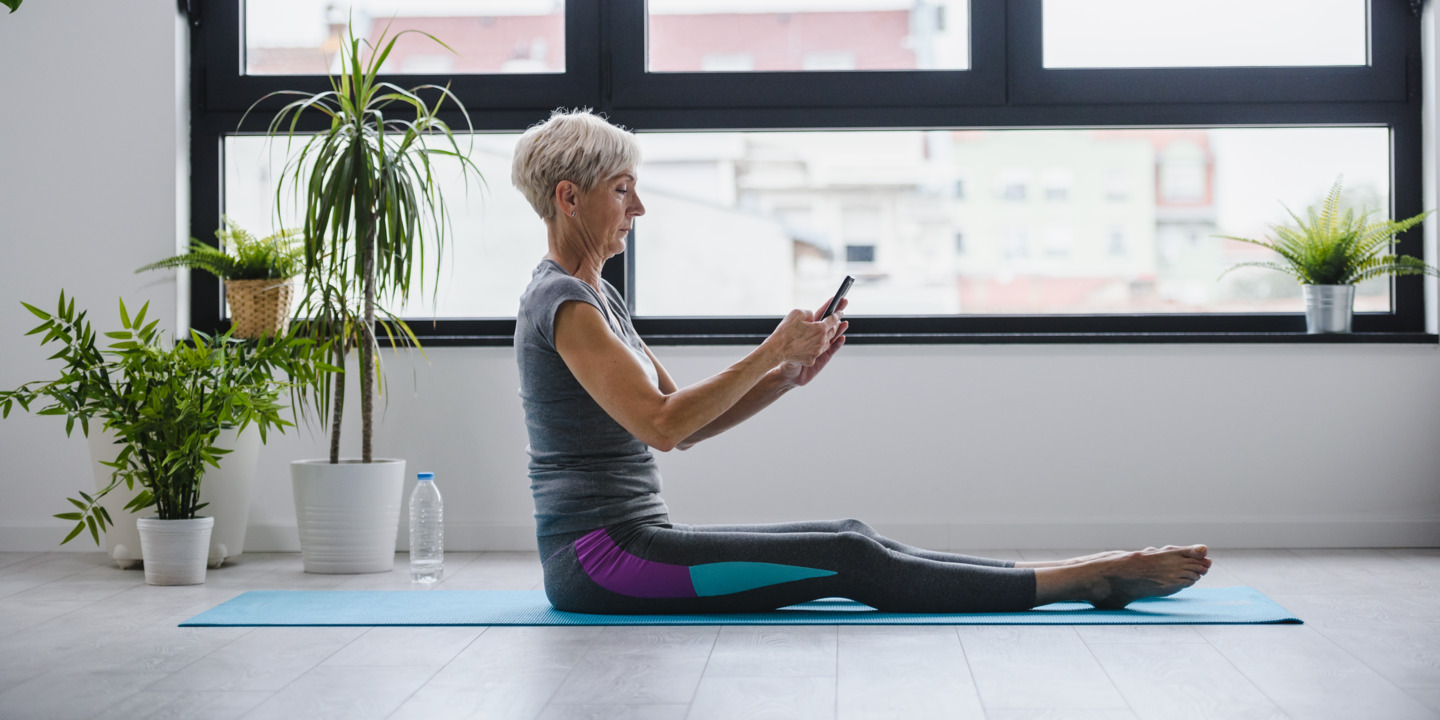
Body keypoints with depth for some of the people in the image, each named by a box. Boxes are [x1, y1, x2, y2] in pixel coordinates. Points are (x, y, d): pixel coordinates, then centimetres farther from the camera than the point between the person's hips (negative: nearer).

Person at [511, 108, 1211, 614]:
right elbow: (661, 425, -23)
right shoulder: (561, 301, -14)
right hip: (598, 556, -9)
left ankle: (1075, 573, 1)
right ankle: (1090, 581, -11)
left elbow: (683, 422, 17)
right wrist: (771, 351, -17)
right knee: (849, 561, -13)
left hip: (629, 542, 9)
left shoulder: (594, 296, 17)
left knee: (852, 541, 1)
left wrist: (788, 374, 5)